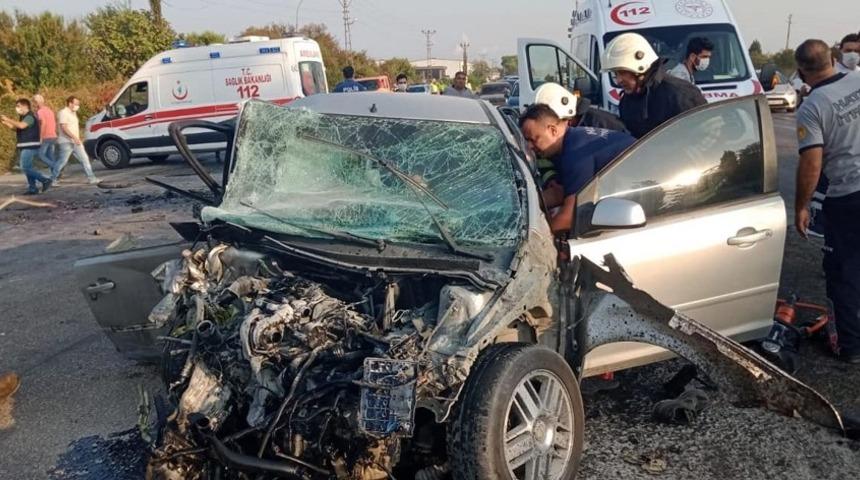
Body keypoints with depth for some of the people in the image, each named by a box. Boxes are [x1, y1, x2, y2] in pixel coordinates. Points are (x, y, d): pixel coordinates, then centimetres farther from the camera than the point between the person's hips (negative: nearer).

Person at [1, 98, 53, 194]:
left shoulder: (29, 117, -13)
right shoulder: (24, 117, 18)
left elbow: (21, 126, -30)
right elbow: (16, 128, 23)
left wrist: (8, 119, -23)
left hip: (30, 146, -10)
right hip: (24, 147, 10)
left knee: (25, 167, -13)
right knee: (28, 167, 10)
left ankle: (45, 180, -10)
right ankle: (33, 188, 12)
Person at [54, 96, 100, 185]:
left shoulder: (73, 113, 17)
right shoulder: (63, 113, -11)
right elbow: (64, 128, -20)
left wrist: (78, 139, 21)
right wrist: (74, 137, -28)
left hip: (76, 142, 8)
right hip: (66, 142, -8)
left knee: (84, 159, 0)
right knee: (62, 162, -4)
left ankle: (91, 178, -2)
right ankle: (52, 179, 8)